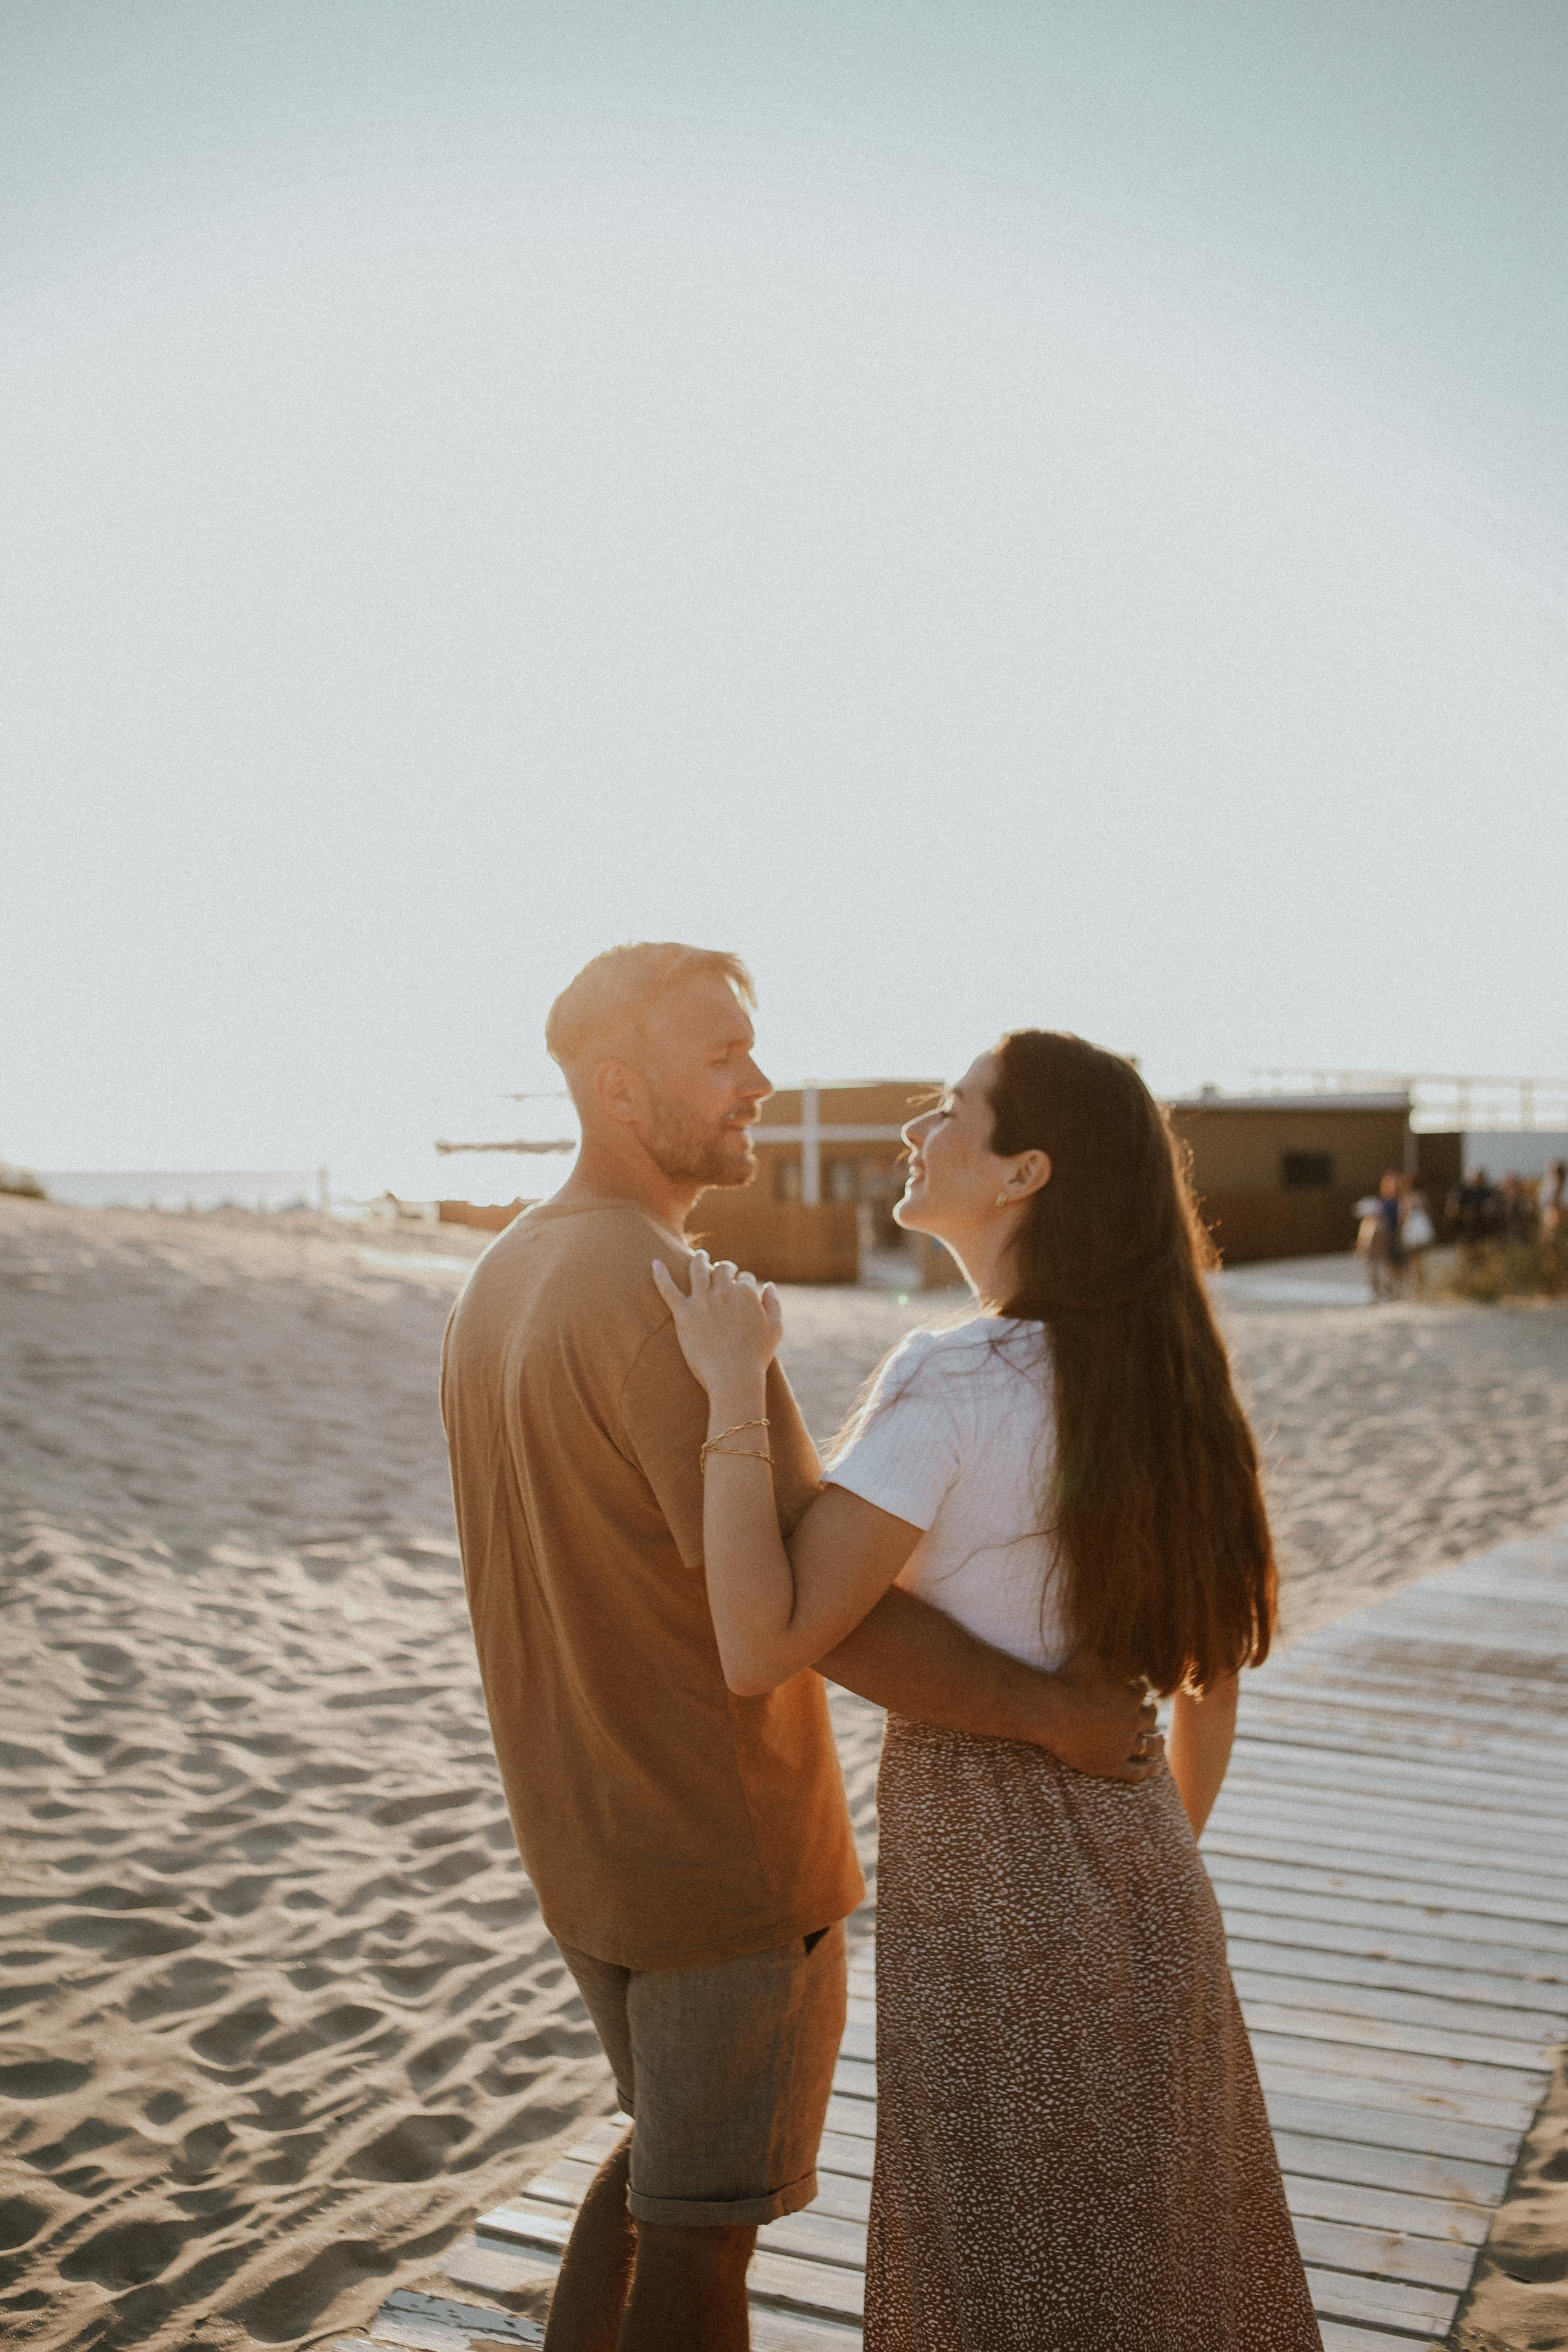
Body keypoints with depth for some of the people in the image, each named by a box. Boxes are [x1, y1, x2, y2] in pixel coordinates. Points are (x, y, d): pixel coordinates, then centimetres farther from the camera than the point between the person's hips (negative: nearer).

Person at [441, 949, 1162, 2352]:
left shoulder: (497, 1287, 4)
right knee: (706, 2215, 9)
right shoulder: (671, 1300, -26)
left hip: (581, 1836, 8)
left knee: (674, 2141, 27)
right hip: (730, 1854, -8)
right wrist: (1052, 1712, -20)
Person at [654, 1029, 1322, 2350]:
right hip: (1135, 1879, 7)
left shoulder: (949, 1385, -23)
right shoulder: (1161, 1382, 0)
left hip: (993, 1904, -7)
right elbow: (1212, 1671, 8)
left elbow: (761, 1648, -27)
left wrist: (735, 1391, -23)